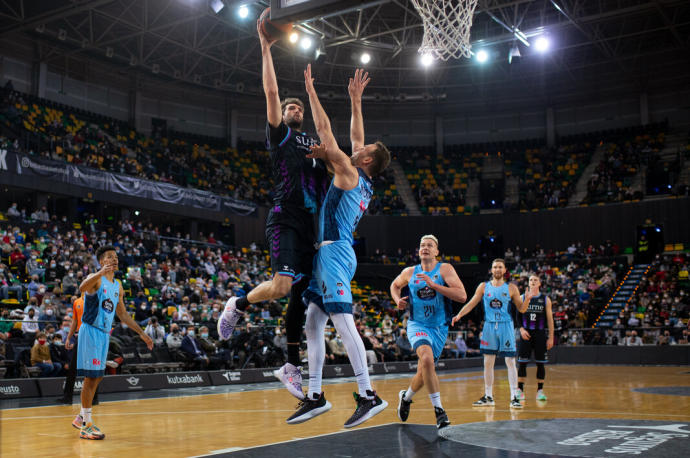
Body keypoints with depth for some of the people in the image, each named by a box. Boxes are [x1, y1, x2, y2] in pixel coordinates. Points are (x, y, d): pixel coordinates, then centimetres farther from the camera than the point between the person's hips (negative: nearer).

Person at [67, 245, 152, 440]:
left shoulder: (118, 286, 14)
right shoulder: (96, 279, -9)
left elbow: (123, 314, 21)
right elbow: (82, 288, -34)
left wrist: (141, 333, 17)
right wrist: (101, 272, -50)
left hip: (104, 334, 8)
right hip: (90, 331, -8)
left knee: (97, 377, 14)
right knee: (91, 377, -7)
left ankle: (82, 417, 28)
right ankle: (86, 425, 0)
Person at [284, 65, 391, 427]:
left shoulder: (348, 172, -5)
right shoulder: (365, 183, 18)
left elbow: (324, 130, -1)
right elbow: (356, 136, 29)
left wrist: (310, 90, 7)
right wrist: (356, 99, 32)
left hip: (335, 252, -10)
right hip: (327, 253, 10)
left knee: (343, 321, -13)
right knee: (312, 323, 7)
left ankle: (368, 395, -13)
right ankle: (315, 397, 9)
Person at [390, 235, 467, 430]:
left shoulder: (445, 269, -8)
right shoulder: (409, 272, 2)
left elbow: (462, 296, -20)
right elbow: (395, 285, 24)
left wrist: (433, 285, -26)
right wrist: (398, 300, 2)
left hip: (439, 328, 1)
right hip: (417, 325, -1)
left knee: (425, 371, 11)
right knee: (426, 358, -29)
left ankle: (406, 397, 43)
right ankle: (439, 410, -21)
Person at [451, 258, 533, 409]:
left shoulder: (511, 288, 2)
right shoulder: (484, 287, 6)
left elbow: (521, 309, 5)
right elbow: (471, 304, 7)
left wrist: (527, 299, -14)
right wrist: (459, 315, -6)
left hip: (506, 327, -2)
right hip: (489, 326, 2)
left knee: (510, 361, -6)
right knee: (488, 362, 5)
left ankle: (514, 397, -3)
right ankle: (488, 397, 15)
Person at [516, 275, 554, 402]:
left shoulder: (545, 299, 5)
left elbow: (550, 319, 5)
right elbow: (517, 316, 7)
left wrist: (551, 338, 0)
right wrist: (521, 329, -10)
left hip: (540, 334, 0)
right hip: (525, 334, 0)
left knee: (540, 363, 2)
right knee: (522, 362, -2)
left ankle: (540, 391, 11)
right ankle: (520, 390, 6)